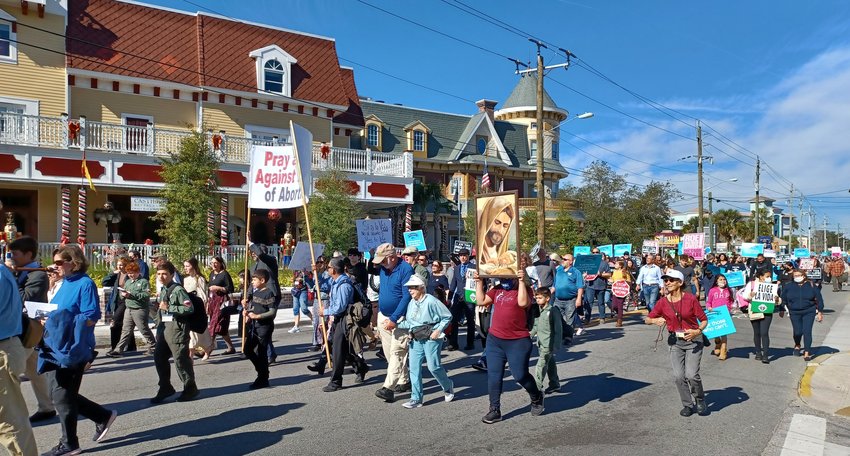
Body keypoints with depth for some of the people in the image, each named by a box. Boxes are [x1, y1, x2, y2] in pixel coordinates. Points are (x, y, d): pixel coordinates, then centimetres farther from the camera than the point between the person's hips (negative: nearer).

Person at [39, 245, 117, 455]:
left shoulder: (85, 284, -14)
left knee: (62, 396, 1)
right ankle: (103, 416, 26)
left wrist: (58, 321, -20)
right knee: (61, 394, 13)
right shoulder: (66, 283, 12)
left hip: (71, 349, -9)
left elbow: (91, 317, -19)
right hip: (57, 347, 9)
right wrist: (49, 320, 0)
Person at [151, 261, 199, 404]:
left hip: (177, 327, -9)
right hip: (164, 328, 9)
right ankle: (165, 388, 26)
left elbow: (189, 308, -18)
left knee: (180, 359, -5)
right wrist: (159, 327, 20)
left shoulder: (178, 290, -11)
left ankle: (190, 389, 9)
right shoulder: (162, 291, 17)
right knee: (159, 357, 11)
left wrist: (169, 307, -20)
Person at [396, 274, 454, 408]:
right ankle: (416, 399, 10)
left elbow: (447, 317, -6)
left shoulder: (431, 301, -13)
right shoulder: (411, 303, 6)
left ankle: (448, 387, 26)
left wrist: (438, 331, -13)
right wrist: (396, 324, -1)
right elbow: (409, 322, 11)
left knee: (433, 367, -3)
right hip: (416, 339, 6)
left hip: (431, 338, -6)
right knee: (414, 368, 2)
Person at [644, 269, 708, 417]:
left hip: (693, 340, -3)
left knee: (691, 375, -12)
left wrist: (698, 331, -22)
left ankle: (700, 401, 17)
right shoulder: (663, 302, -4)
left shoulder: (691, 299, -11)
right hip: (675, 342, 3)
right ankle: (688, 405, 18)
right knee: (678, 376, -3)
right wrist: (655, 320, -16)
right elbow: (648, 319, 5)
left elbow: (704, 320, -5)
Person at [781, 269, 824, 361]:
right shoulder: (789, 287, 3)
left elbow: (819, 299, 5)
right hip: (794, 313, 1)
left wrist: (820, 312, 4)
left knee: (807, 331, -8)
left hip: (809, 312, -1)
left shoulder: (811, 286, 0)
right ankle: (797, 345, 34)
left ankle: (807, 352, 1)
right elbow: (783, 300, 13)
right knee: (797, 332, 2)